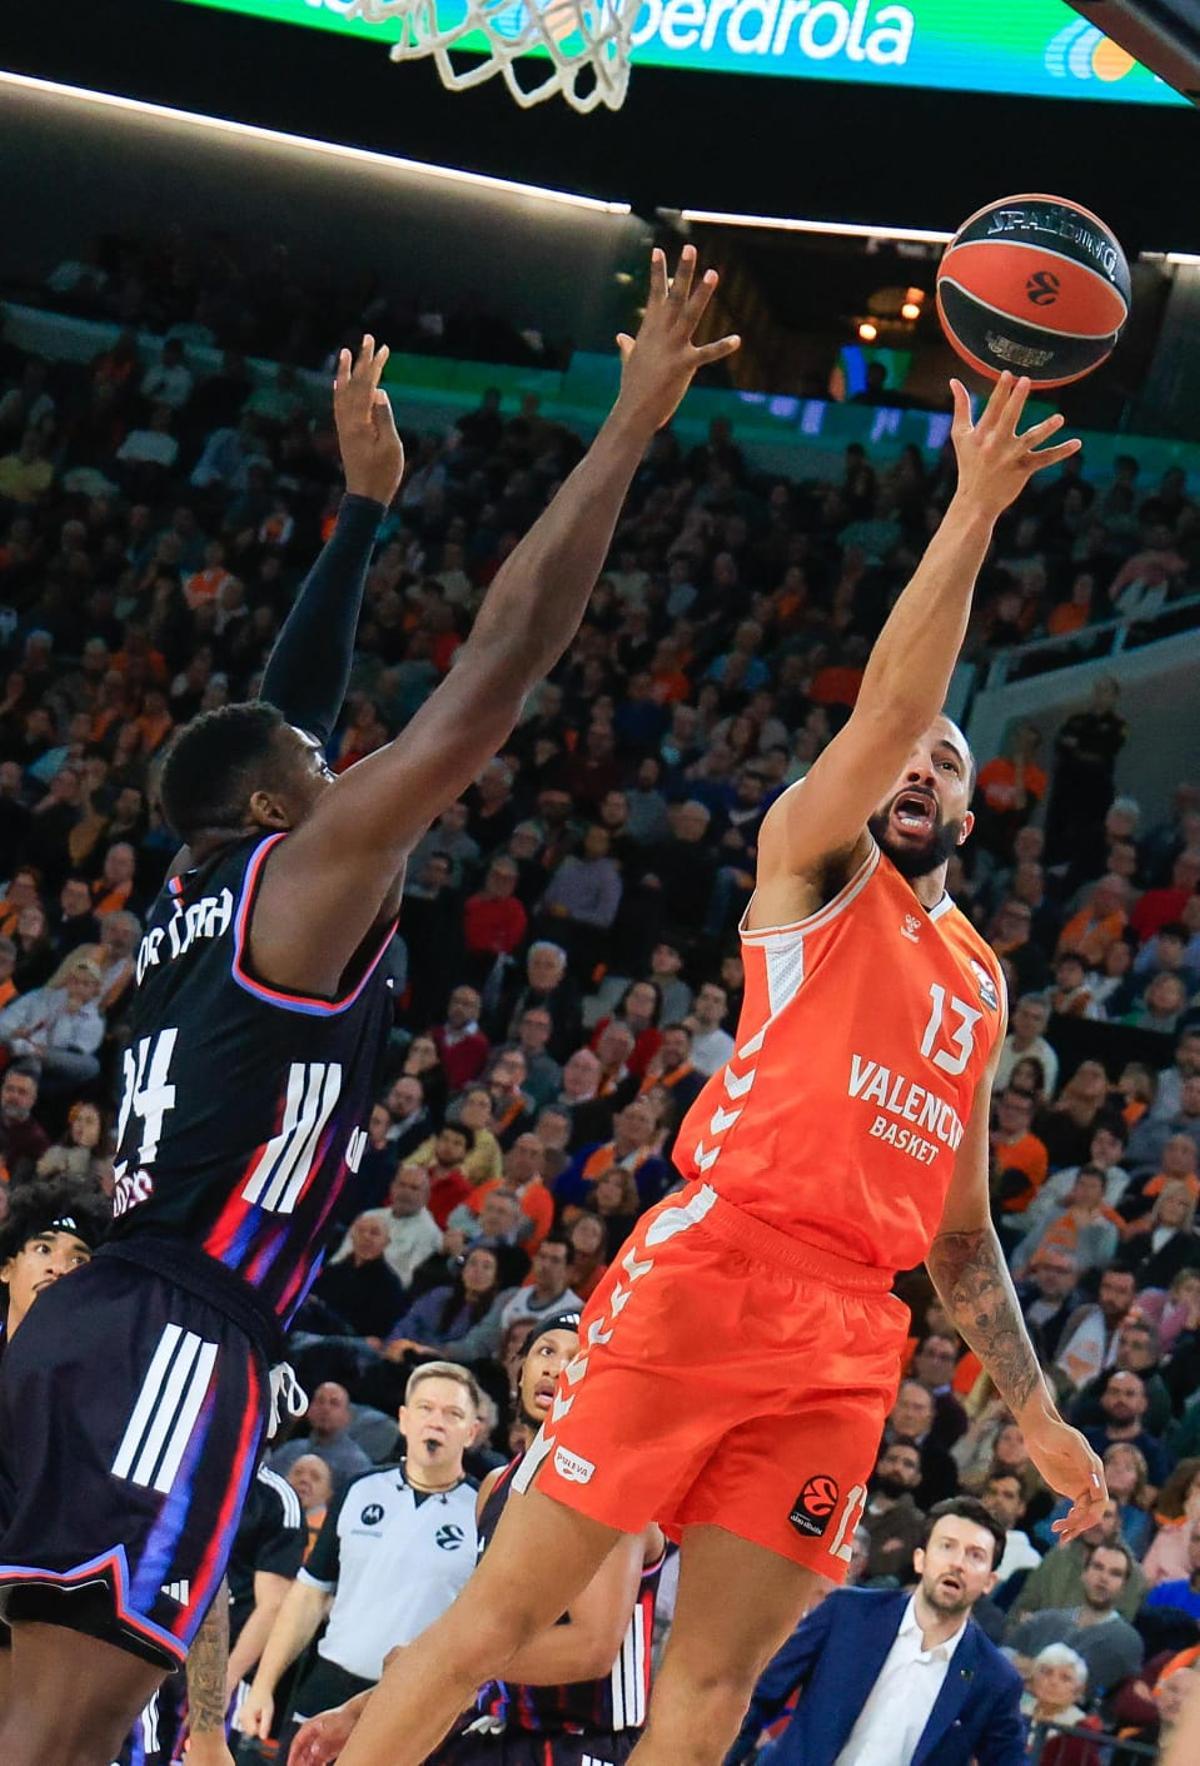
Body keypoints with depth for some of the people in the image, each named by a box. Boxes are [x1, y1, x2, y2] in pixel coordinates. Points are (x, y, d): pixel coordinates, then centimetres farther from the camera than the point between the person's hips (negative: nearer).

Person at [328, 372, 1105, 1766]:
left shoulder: (978, 986, 25)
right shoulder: (813, 862, 9)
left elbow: (959, 1231, 28)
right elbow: (890, 704, -9)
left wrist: (1034, 1412, 22)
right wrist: (975, 508, -16)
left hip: (846, 1336, 5)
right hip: (711, 1269, -5)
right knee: (504, 1609, -7)